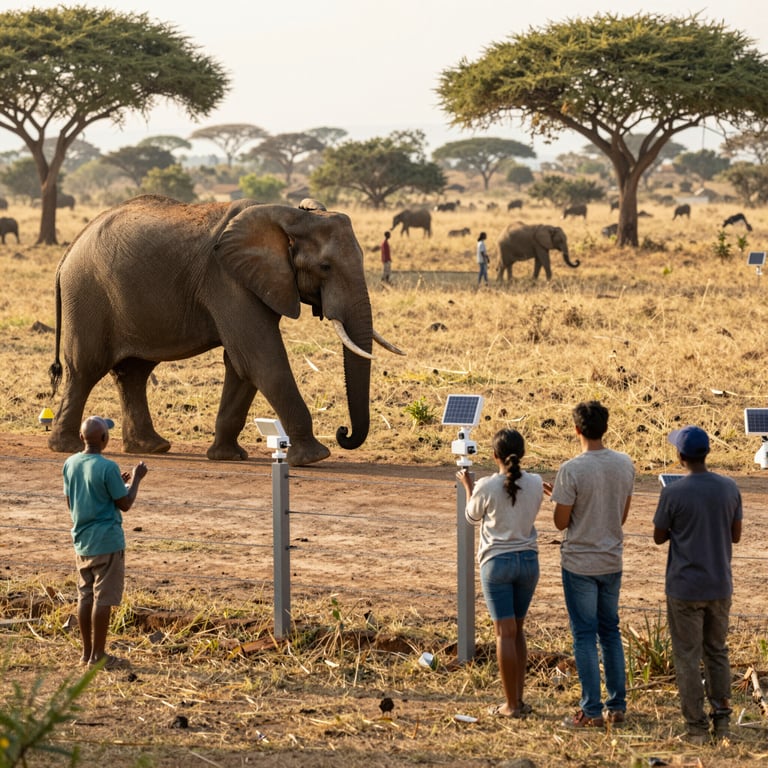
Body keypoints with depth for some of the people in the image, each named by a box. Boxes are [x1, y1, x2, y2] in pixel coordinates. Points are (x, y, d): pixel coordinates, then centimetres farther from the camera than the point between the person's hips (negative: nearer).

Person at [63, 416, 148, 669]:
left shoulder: (70, 465, 3)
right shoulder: (108, 468, -18)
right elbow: (125, 504, -12)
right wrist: (135, 479, 4)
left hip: (81, 541, 7)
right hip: (106, 542, -7)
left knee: (85, 596, 12)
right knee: (103, 599, -1)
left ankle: (87, 652, 18)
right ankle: (98, 655, 1)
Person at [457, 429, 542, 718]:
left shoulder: (486, 487, -12)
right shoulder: (535, 484, -2)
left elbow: (472, 517, 6)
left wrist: (468, 486, 23)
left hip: (497, 561, -4)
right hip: (528, 560, 4)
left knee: (505, 632, -1)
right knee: (517, 630, 16)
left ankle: (511, 704, 0)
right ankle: (518, 699, 17)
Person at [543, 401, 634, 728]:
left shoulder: (571, 470, -18)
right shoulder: (625, 465, -1)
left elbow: (561, 522, -12)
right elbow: (622, 515, 10)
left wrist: (555, 496, 7)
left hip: (579, 563, -5)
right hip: (612, 561, 5)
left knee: (585, 636, 1)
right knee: (610, 631, 16)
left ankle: (591, 711, 2)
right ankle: (617, 706, 19)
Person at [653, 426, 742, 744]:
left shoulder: (673, 493, -14)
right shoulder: (729, 488, -3)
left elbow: (659, 536, -2)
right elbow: (735, 536, 6)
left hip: (685, 589, -4)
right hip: (720, 586, 4)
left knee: (687, 656, 4)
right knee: (717, 652, 18)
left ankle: (696, 726, 6)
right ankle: (721, 716, 16)